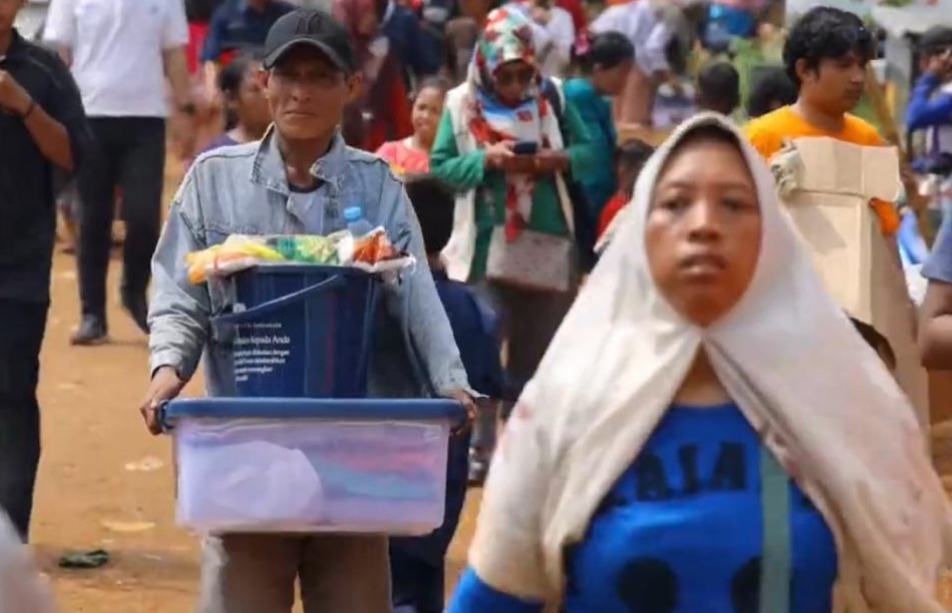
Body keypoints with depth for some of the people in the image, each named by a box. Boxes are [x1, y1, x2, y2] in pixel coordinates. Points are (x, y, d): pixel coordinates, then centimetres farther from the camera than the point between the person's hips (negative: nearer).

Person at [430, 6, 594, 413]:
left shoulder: (551, 97, 3)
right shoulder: (462, 103, -1)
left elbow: (587, 151, 6)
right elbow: (440, 168, -2)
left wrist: (560, 159, -16)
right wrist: (486, 160, -17)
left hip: (547, 243, 2)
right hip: (487, 246, -2)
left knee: (539, 350, 9)